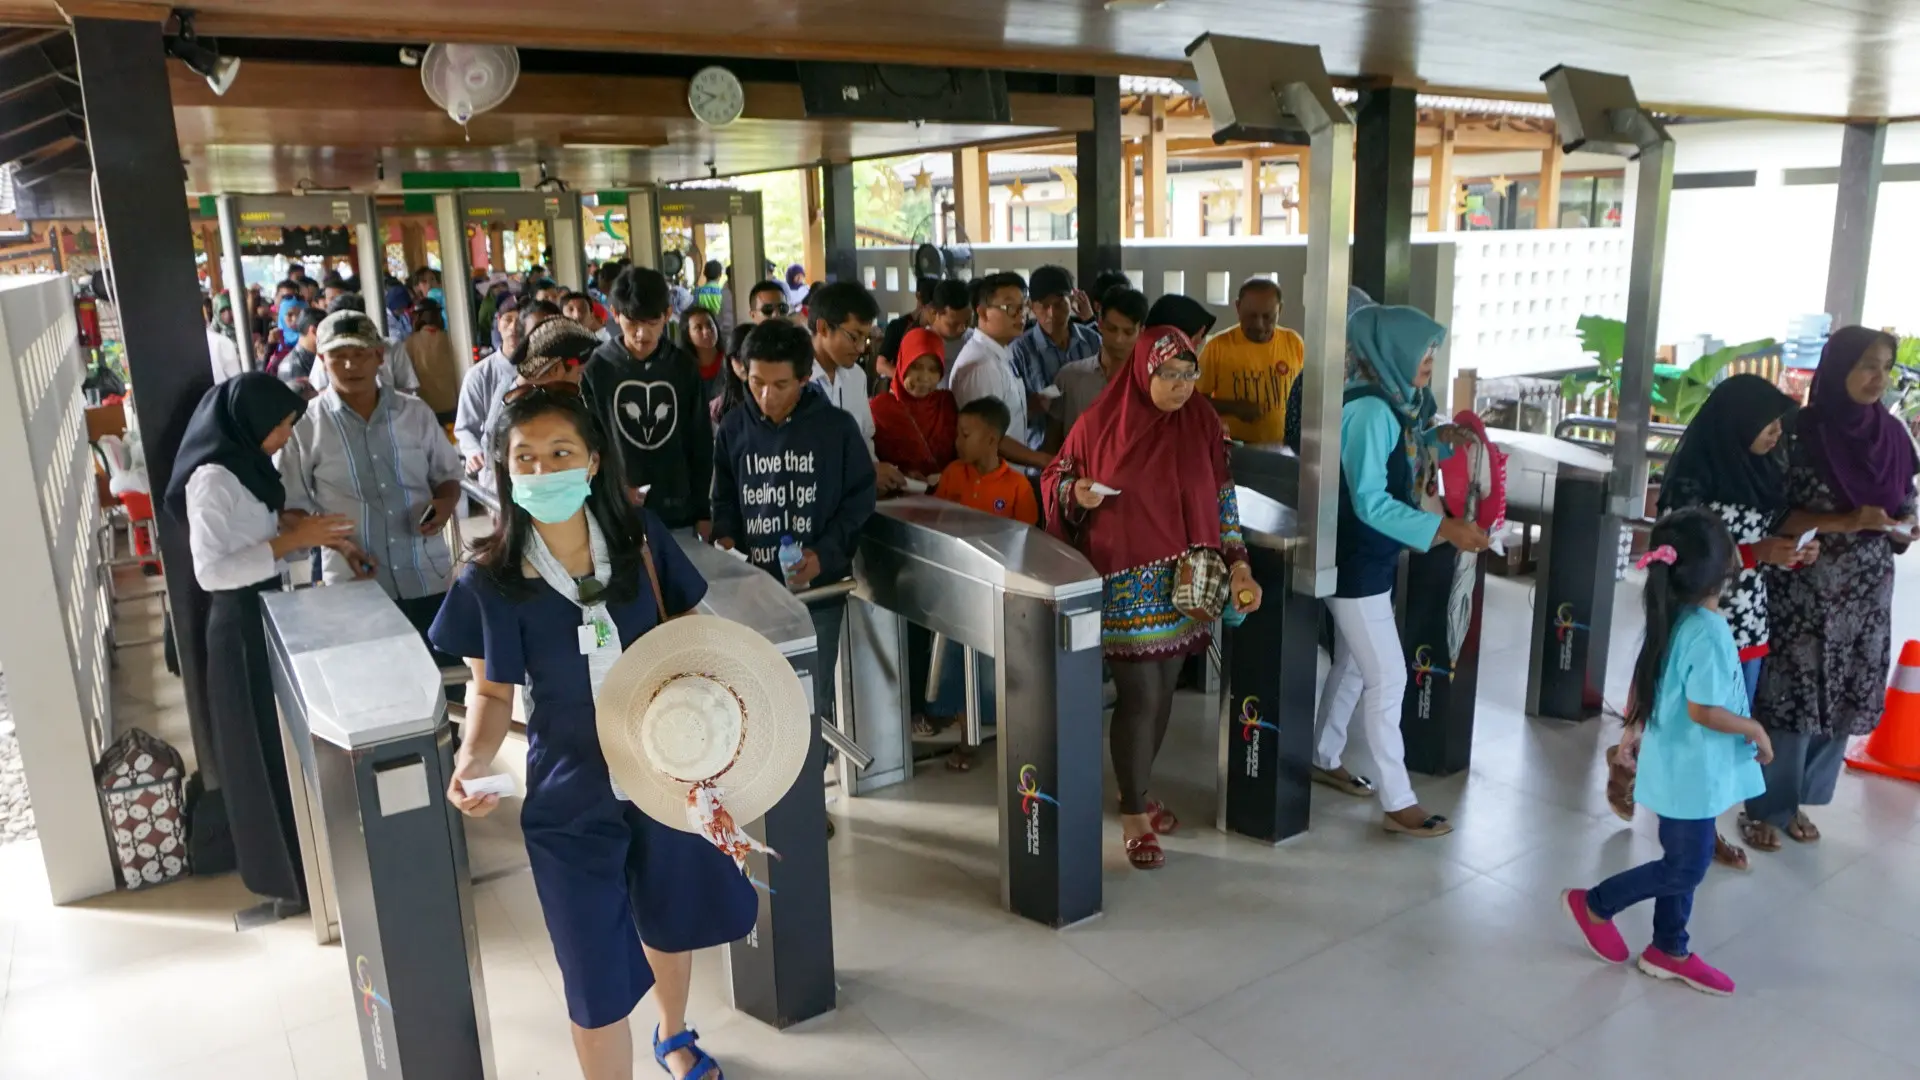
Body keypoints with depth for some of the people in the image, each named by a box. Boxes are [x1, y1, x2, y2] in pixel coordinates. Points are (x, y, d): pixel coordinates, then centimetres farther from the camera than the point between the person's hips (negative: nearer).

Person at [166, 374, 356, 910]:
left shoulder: (244, 465, 7)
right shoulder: (211, 478, -20)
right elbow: (210, 571, -26)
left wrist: (310, 530, 1)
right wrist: (292, 540, -24)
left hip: (267, 611, 9)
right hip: (242, 624, -9)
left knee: (285, 742, 17)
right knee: (266, 750, 2)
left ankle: (298, 864, 32)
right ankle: (288, 877, 16)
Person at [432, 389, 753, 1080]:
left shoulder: (639, 538, -10)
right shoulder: (490, 580, -14)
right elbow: (491, 690, -4)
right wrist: (473, 757, -23)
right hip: (571, 793, -3)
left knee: (671, 922, 26)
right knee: (597, 978, 4)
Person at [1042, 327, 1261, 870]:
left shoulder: (1202, 422, 0)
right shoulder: (1100, 423, -8)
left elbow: (1223, 499, 3)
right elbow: (1056, 477, 4)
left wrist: (1238, 565, -4)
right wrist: (1077, 493, -19)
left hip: (1185, 581, 4)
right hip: (1126, 584, -4)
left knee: (1163, 690, 13)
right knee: (1139, 696, -4)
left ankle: (1138, 789, 34)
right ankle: (1133, 816, 11)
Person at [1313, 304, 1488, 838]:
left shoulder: (1394, 406, 6)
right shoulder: (1369, 412, -23)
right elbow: (1371, 503, -26)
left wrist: (1439, 441, 5)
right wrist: (1444, 528, -29)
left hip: (1372, 558, 9)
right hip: (1357, 562, -9)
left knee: (1354, 667, 20)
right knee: (1388, 679, -3)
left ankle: (1324, 760, 36)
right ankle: (1398, 803, 7)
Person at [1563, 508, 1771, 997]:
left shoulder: (1674, 620, 0)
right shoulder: (1709, 632, -26)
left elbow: (1644, 687, 9)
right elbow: (1703, 712, -24)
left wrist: (1635, 732, 21)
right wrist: (1756, 730, -9)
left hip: (1679, 765, 9)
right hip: (1691, 770, -9)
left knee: (1684, 860, 19)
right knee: (1686, 868, 5)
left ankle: (1669, 950, 32)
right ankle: (1595, 905, 18)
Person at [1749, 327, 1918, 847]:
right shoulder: (1801, 434, -10)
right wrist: (1847, 521, -21)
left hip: (1868, 598, 5)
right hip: (1805, 594, -5)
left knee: (1844, 700, 10)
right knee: (1791, 699, -1)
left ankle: (1797, 800, 26)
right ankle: (1767, 808, 13)